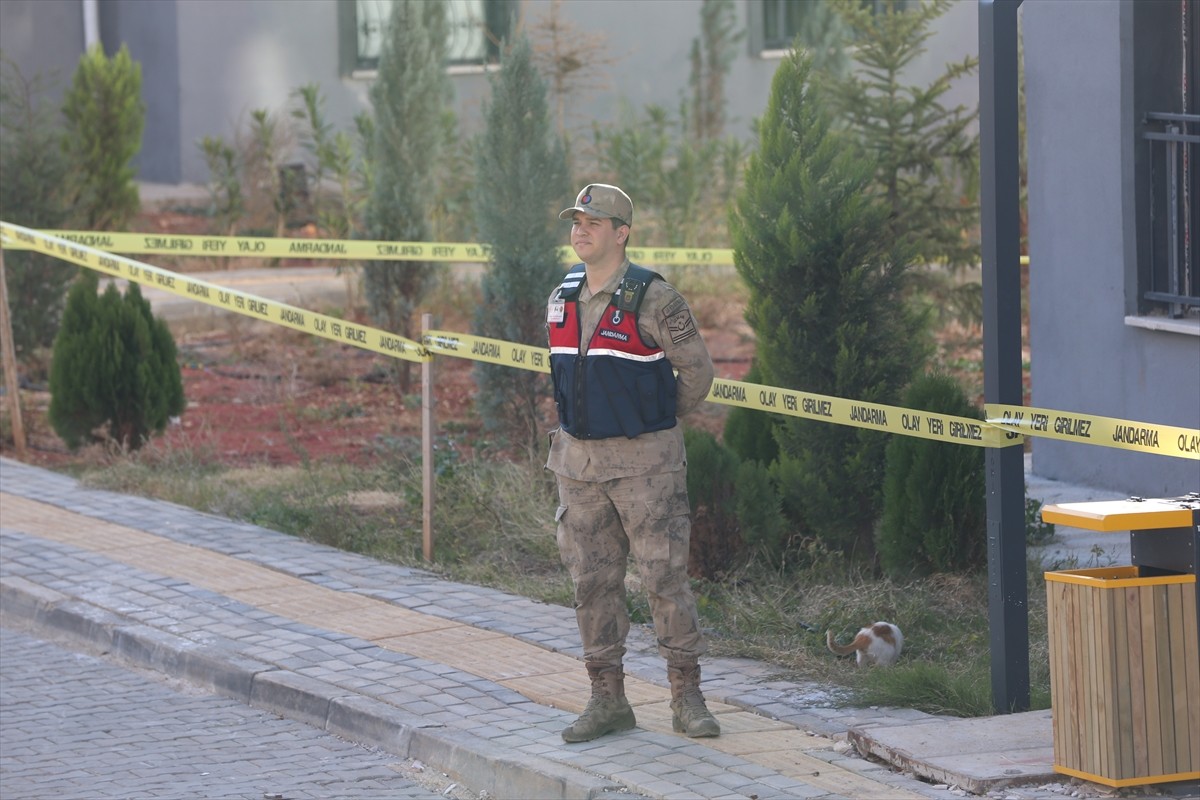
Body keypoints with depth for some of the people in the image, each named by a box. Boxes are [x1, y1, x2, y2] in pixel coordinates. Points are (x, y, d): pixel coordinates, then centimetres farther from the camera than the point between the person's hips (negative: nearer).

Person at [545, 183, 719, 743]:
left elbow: (697, 371, -3)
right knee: (592, 580, 7)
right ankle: (607, 700, 14)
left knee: (665, 576, -5)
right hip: (578, 460, 6)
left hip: (644, 462, -6)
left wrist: (655, 423, 7)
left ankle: (687, 699, 2)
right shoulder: (563, 298, 8)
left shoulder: (652, 299, -11)